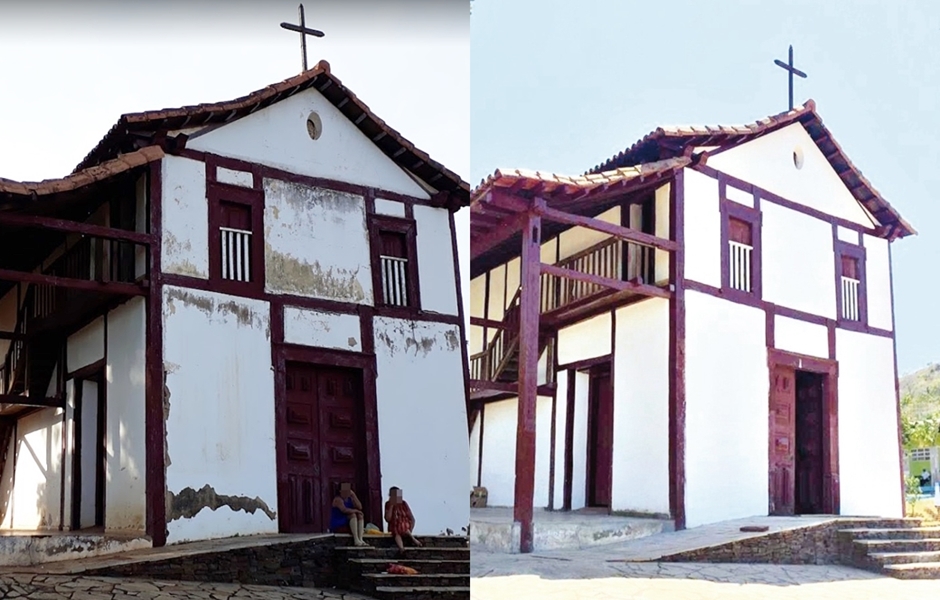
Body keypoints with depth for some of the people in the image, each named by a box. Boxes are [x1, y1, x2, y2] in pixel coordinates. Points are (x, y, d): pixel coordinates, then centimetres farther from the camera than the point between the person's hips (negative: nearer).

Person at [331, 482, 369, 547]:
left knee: (360, 515, -7)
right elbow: (344, 510, -29)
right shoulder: (338, 499, -12)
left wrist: (353, 495, -5)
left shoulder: (350, 499, 12)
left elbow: (360, 507, -1)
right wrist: (355, 511, -15)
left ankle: (360, 539, -23)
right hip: (338, 526, -8)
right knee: (353, 515, -24)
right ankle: (356, 540, -35)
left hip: (347, 525, 8)